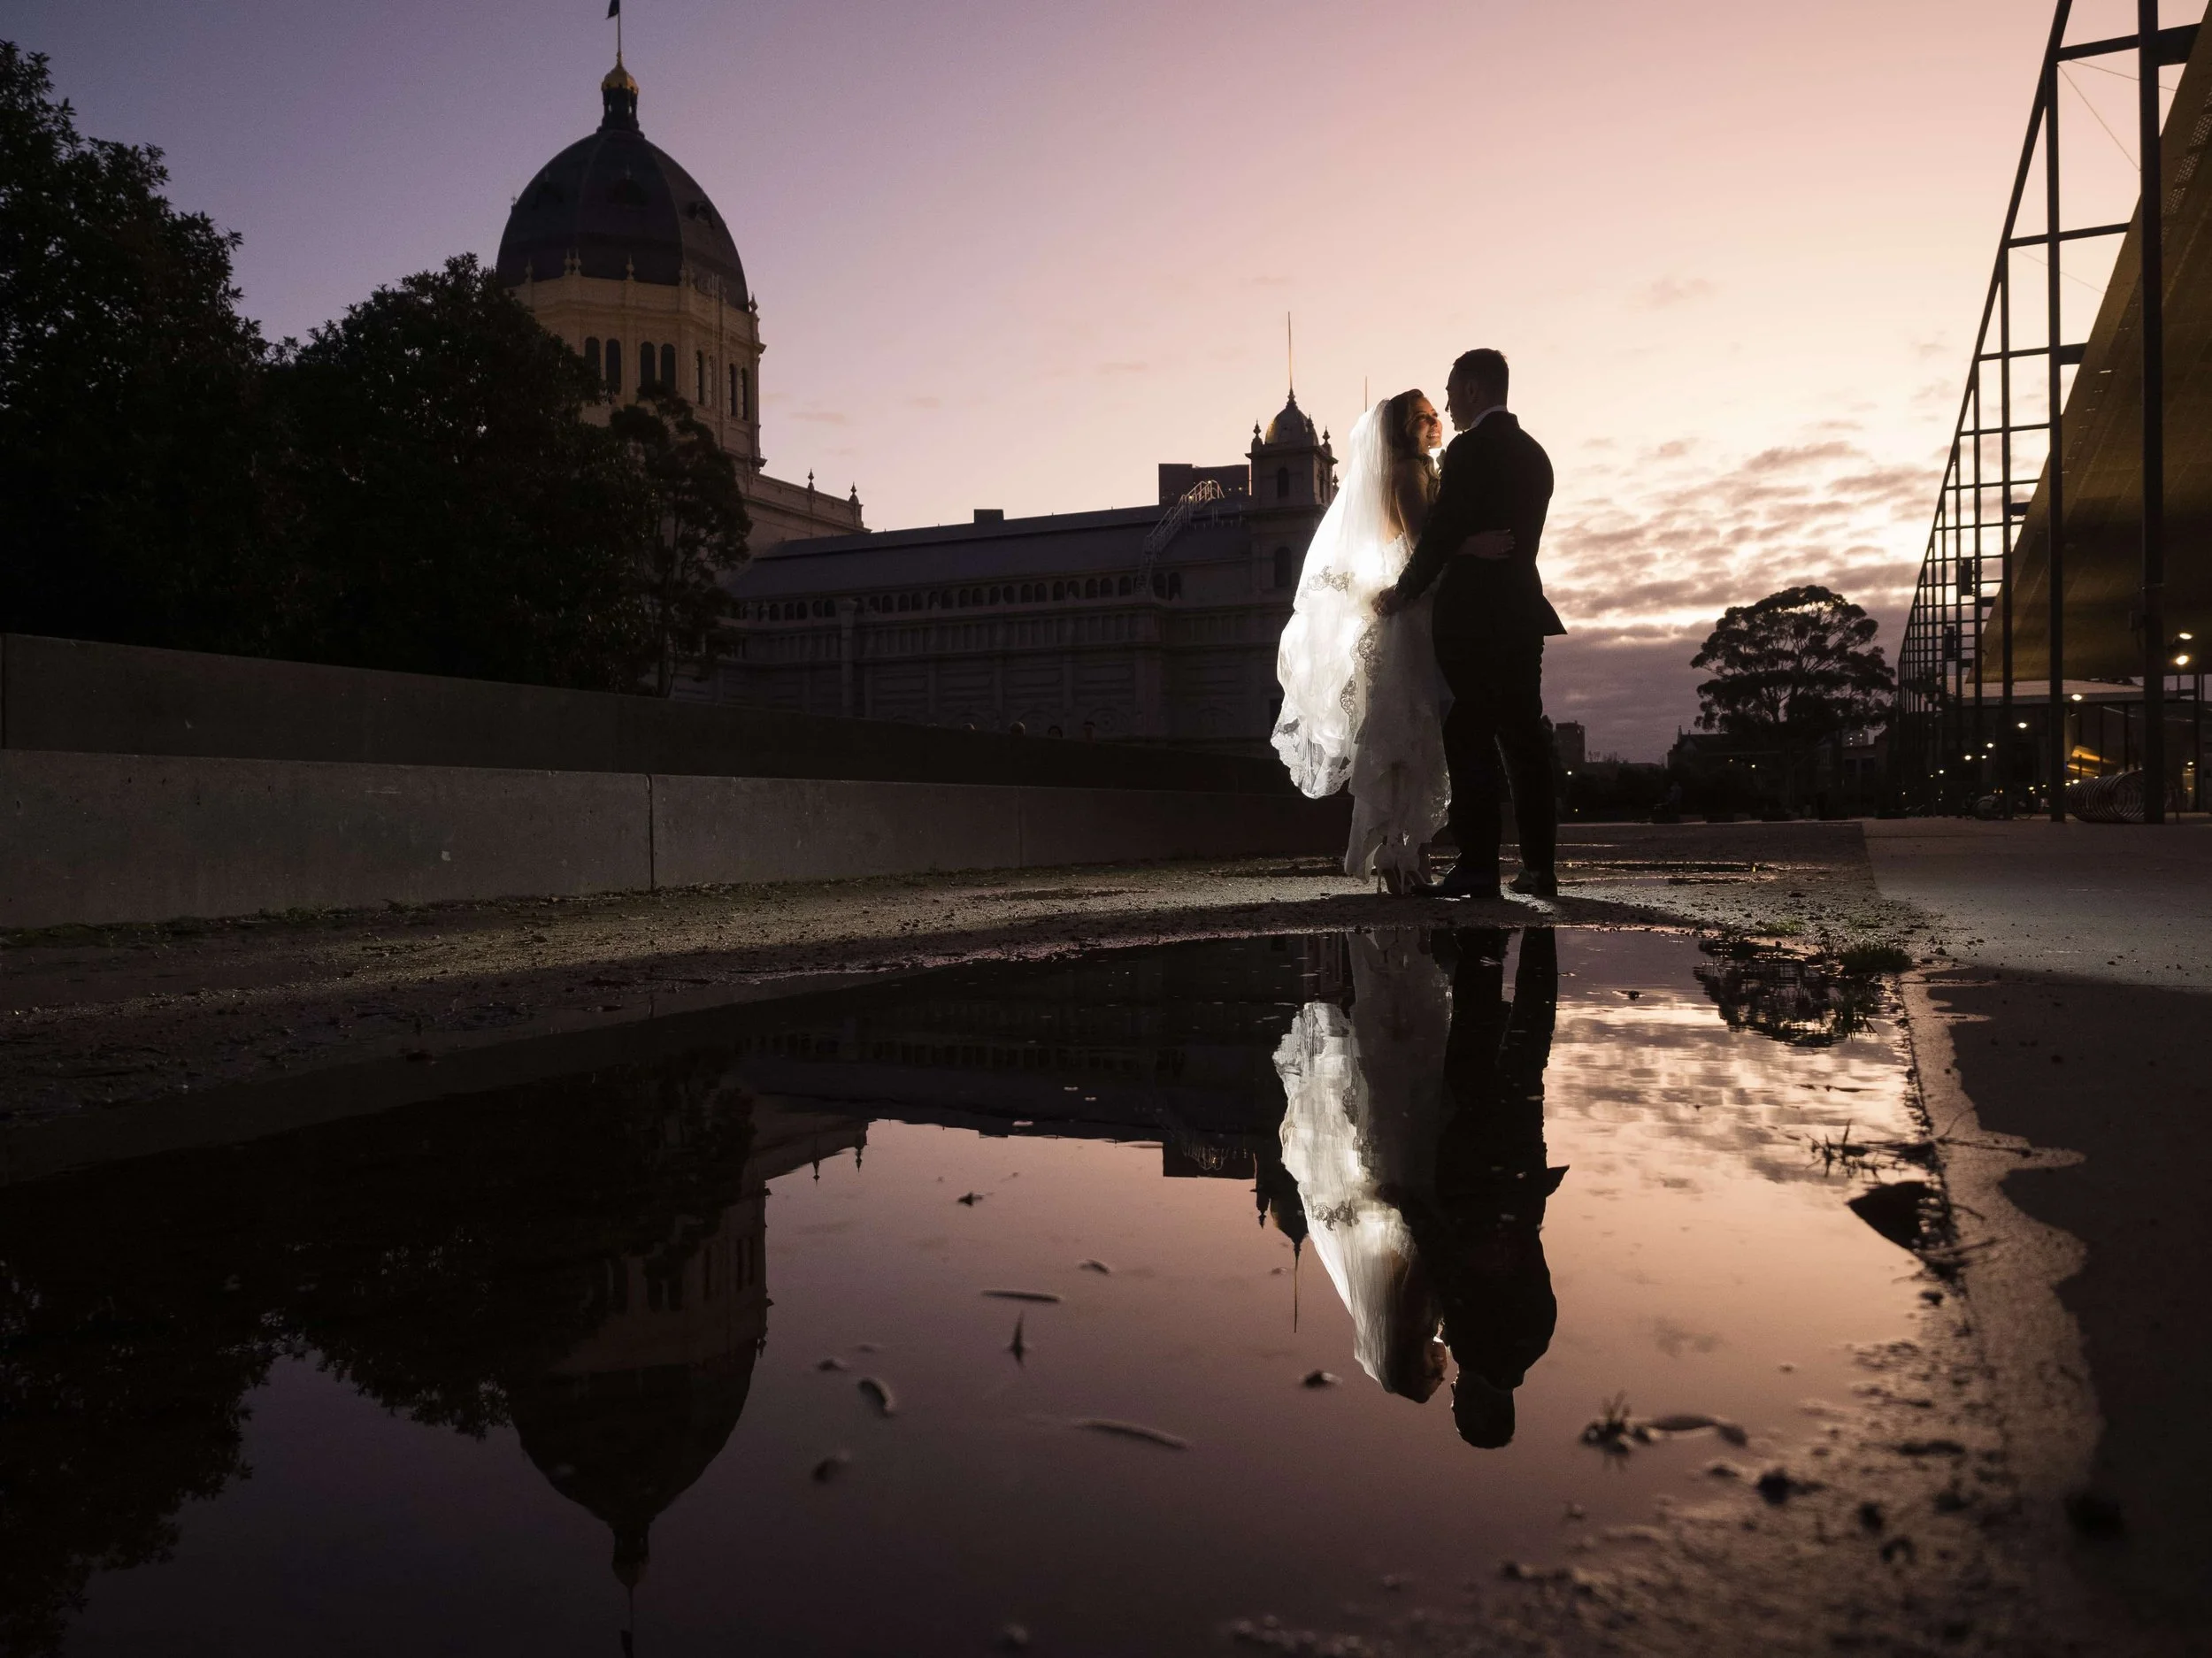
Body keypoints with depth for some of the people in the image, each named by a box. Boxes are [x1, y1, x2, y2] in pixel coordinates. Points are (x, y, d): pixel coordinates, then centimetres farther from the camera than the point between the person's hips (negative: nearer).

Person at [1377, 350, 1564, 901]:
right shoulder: (1534, 453, 16)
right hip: (1523, 610, 8)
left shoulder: (1470, 449, -10)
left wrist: (1404, 592, 1)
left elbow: (1442, 531, -10)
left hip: (1471, 612, -8)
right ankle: (1539, 865, 10)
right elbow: (1520, 535, 14)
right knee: (1524, 733, 8)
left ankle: (1478, 865, -9)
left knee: (1471, 737, -7)